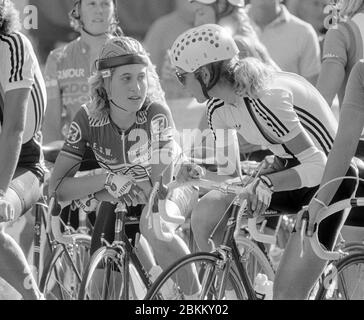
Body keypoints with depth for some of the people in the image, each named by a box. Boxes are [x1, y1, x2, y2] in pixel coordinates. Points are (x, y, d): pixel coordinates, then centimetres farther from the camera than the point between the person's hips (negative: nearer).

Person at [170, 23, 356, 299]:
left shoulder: (265, 98, -31)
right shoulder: (220, 106, -6)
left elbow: (318, 167, -33)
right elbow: (228, 173, 0)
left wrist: (265, 182, -45)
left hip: (327, 179, -8)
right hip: (288, 168, 8)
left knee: (287, 294, -14)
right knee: (205, 213, -16)